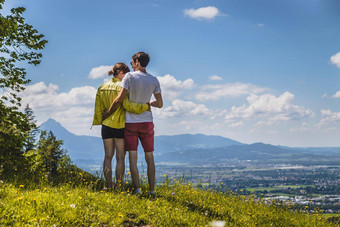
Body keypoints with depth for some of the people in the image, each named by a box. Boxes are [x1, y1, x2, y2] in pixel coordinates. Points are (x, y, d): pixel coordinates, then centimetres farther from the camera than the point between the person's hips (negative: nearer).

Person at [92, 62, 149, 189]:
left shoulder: (102, 88, 9)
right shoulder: (121, 87, -11)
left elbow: (98, 109, 11)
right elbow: (127, 105, -23)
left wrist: (99, 122, 20)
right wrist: (145, 107, -17)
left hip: (106, 126, 5)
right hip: (120, 126, -5)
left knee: (108, 157, 9)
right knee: (120, 157, 3)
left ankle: (109, 186, 9)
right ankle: (119, 186, 4)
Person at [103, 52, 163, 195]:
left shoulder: (129, 77, -10)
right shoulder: (154, 81, 2)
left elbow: (119, 99, -14)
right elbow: (160, 104, 6)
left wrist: (108, 112, 0)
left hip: (131, 122, -3)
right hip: (147, 122, 3)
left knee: (132, 157, 1)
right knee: (149, 157, 9)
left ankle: (138, 189, -4)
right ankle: (152, 190, 9)